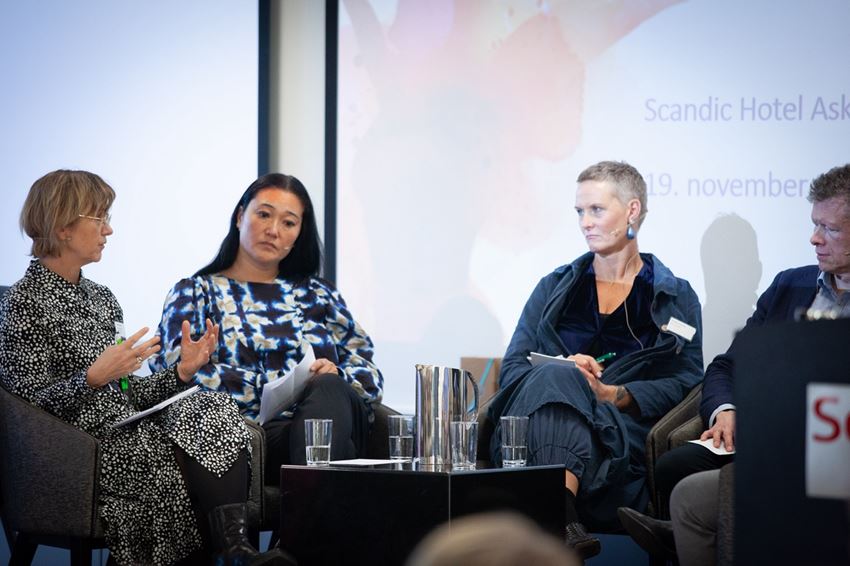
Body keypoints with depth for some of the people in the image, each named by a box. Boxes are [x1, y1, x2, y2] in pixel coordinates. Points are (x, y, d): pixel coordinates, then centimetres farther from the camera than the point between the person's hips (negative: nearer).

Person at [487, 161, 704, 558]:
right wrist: (563, 373, -10)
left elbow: (684, 382, 3)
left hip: (624, 429, -2)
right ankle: (562, 521, -58)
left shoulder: (676, 298, 17)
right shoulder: (556, 287, 24)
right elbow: (511, 368, 13)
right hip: (538, 420, 2)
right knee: (557, 377, -35)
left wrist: (615, 394, -15)